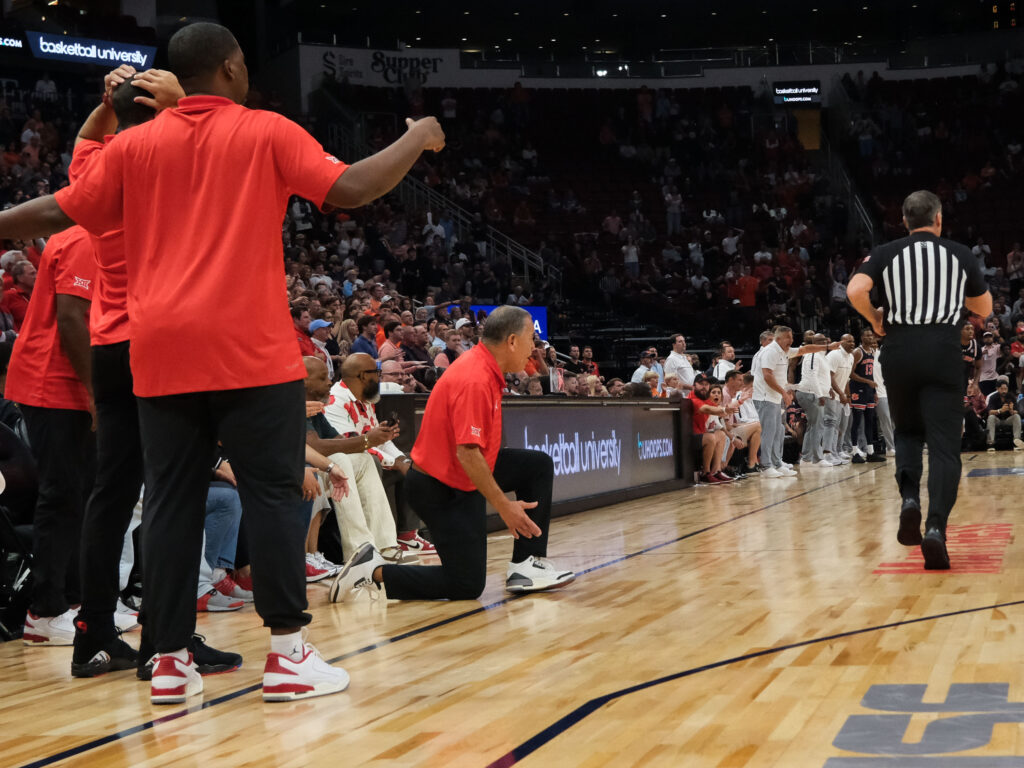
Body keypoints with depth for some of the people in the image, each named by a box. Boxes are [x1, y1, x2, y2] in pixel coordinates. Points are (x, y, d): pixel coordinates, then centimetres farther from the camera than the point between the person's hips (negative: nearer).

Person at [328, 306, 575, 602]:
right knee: (467, 586, -5)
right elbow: (467, 452, -30)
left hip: (461, 475, 10)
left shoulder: (485, 369, 4)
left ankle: (527, 565, 10)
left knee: (539, 465, 10)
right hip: (441, 489, -10)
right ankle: (375, 571, 0)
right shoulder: (475, 380, -26)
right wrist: (503, 506, -24)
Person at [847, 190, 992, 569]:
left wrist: (876, 320, 6)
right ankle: (936, 527, -18)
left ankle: (909, 498, -3)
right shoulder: (960, 254, 9)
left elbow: (855, 291, -11)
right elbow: (984, 309, 19)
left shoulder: (885, 253, 7)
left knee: (907, 431, 22)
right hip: (944, 352, -1)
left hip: (900, 351, 1)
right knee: (944, 445, -2)